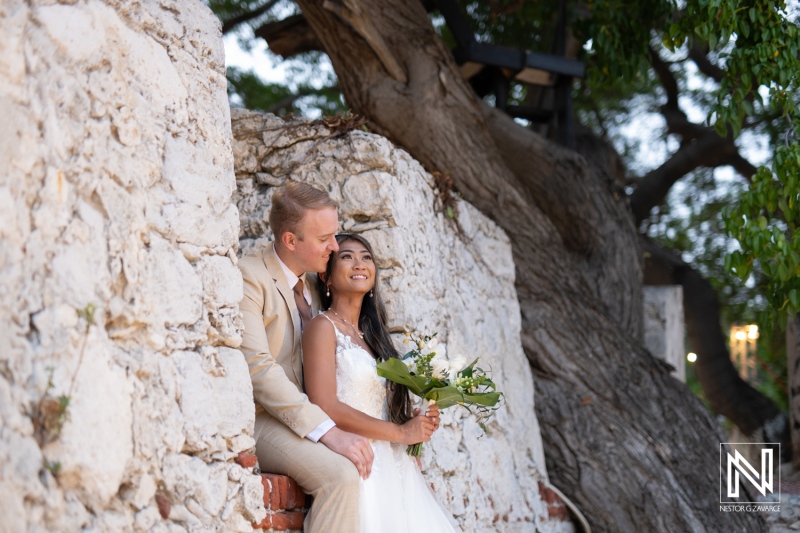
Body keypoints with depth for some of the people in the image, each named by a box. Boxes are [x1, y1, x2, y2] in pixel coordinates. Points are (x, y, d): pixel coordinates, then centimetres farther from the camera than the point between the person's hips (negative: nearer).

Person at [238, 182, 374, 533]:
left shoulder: (313, 286, 16)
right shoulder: (248, 277, -11)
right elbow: (257, 369, -21)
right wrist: (327, 431, -28)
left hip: (306, 420, 8)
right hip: (261, 421, -8)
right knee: (342, 474, -30)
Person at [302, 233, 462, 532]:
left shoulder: (369, 334, 18)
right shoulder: (324, 327, -4)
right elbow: (325, 407, -16)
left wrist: (420, 424, -1)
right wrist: (400, 432, -10)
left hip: (391, 466, 7)